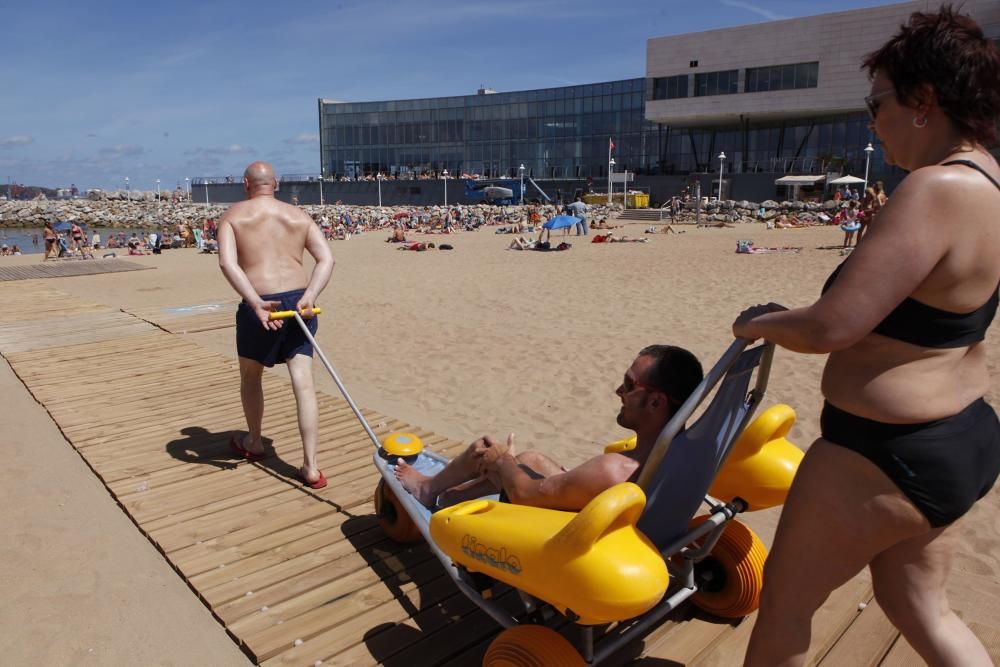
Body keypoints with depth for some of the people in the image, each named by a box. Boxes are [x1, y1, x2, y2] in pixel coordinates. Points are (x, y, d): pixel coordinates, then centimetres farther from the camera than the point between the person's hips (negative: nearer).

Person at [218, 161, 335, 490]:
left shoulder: (234, 215, 4)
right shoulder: (299, 216, 12)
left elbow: (227, 263, -13)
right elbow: (327, 259, -1)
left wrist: (256, 303, -19)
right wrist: (308, 297, -11)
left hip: (259, 305, -2)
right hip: (299, 301, 2)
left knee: (250, 375, 22)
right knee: (303, 383, 1)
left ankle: (254, 443, 41)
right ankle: (310, 466, -1)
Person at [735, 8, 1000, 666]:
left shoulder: (935, 189, -25)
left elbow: (830, 328, -28)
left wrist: (759, 322, -9)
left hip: (889, 456, -10)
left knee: (785, 597, 13)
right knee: (919, 606, 27)